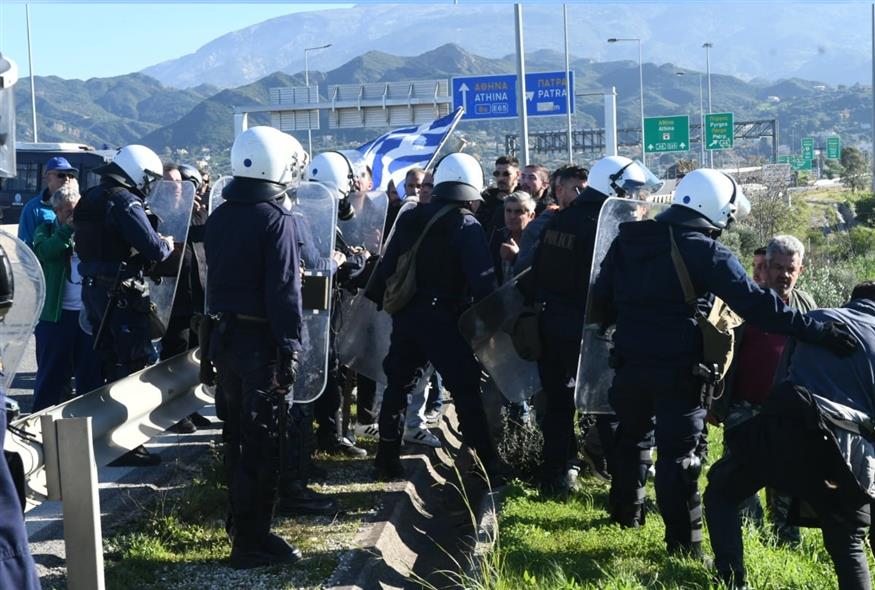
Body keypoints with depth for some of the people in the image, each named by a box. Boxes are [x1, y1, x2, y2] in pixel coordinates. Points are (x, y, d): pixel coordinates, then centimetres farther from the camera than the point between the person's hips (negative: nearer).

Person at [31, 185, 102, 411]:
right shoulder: (47, 231, 7)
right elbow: (43, 250, -15)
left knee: (91, 370, 8)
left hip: (89, 312, 2)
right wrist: (68, 228, -17)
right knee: (53, 370, 3)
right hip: (56, 314, -2)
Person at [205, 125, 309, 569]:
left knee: (238, 433, 18)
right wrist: (289, 349, -18)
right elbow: (284, 291, -19)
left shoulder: (218, 218, 9)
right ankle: (252, 540, 1)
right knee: (262, 439, -2)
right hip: (261, 339, -7)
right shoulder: (275, 219, -15)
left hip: (225, 335, 8)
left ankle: (242, 521, 29)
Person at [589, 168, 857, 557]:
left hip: (631, 363, 6)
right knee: (678, 453, 0)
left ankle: (626, 513, 37)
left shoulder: (627, 242, 6)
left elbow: (601, 304, 12)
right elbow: (755, 305, -21)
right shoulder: (706, 253, -14)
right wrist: (818, 331, -22)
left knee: (634, 436, 25)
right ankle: (684, 543, 2)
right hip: (678, 369, -5)